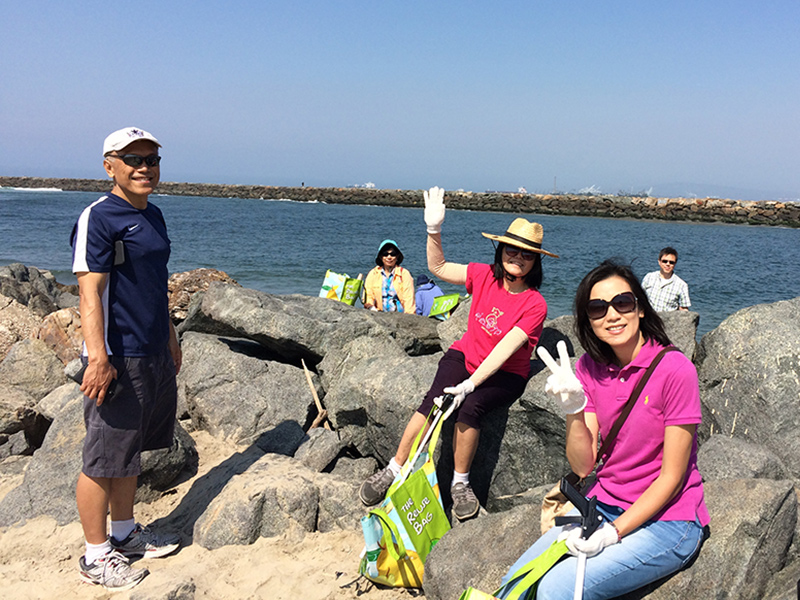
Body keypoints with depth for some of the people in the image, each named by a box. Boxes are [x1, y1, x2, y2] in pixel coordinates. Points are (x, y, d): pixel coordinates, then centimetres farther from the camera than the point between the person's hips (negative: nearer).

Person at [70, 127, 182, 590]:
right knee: (104, 460, 3)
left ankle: (125, 532, 35)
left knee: (131, 450, 20)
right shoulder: (98, 218, -13)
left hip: (154, 354, 9)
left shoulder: (153, 215, 13)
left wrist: (170, 337, 25)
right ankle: (97, 556, 16)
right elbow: (91, 292, -19)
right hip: (118, 358, -9)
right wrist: (98, 357, -26)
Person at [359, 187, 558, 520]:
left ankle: (460, 483, -10)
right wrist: (434, 230, -10)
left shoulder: (535, 305, -15)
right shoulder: (485, 275, -2)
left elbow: (505, 349, -23)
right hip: (465, 356, 3)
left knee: (470, 406, -32)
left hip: (505, 375, -3)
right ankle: (394, 470, -13)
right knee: (435, 401, -24)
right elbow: (438, 267, 6)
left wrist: (470, 384, -31)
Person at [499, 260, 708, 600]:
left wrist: (613, 532, -18)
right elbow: (583, 466, -3)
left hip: (665, 519, -4)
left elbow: (671, 476, -13)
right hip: (604, 506, 5)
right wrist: (573, 410, -20)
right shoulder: (589, 368, 0)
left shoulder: (675, 370, -16)